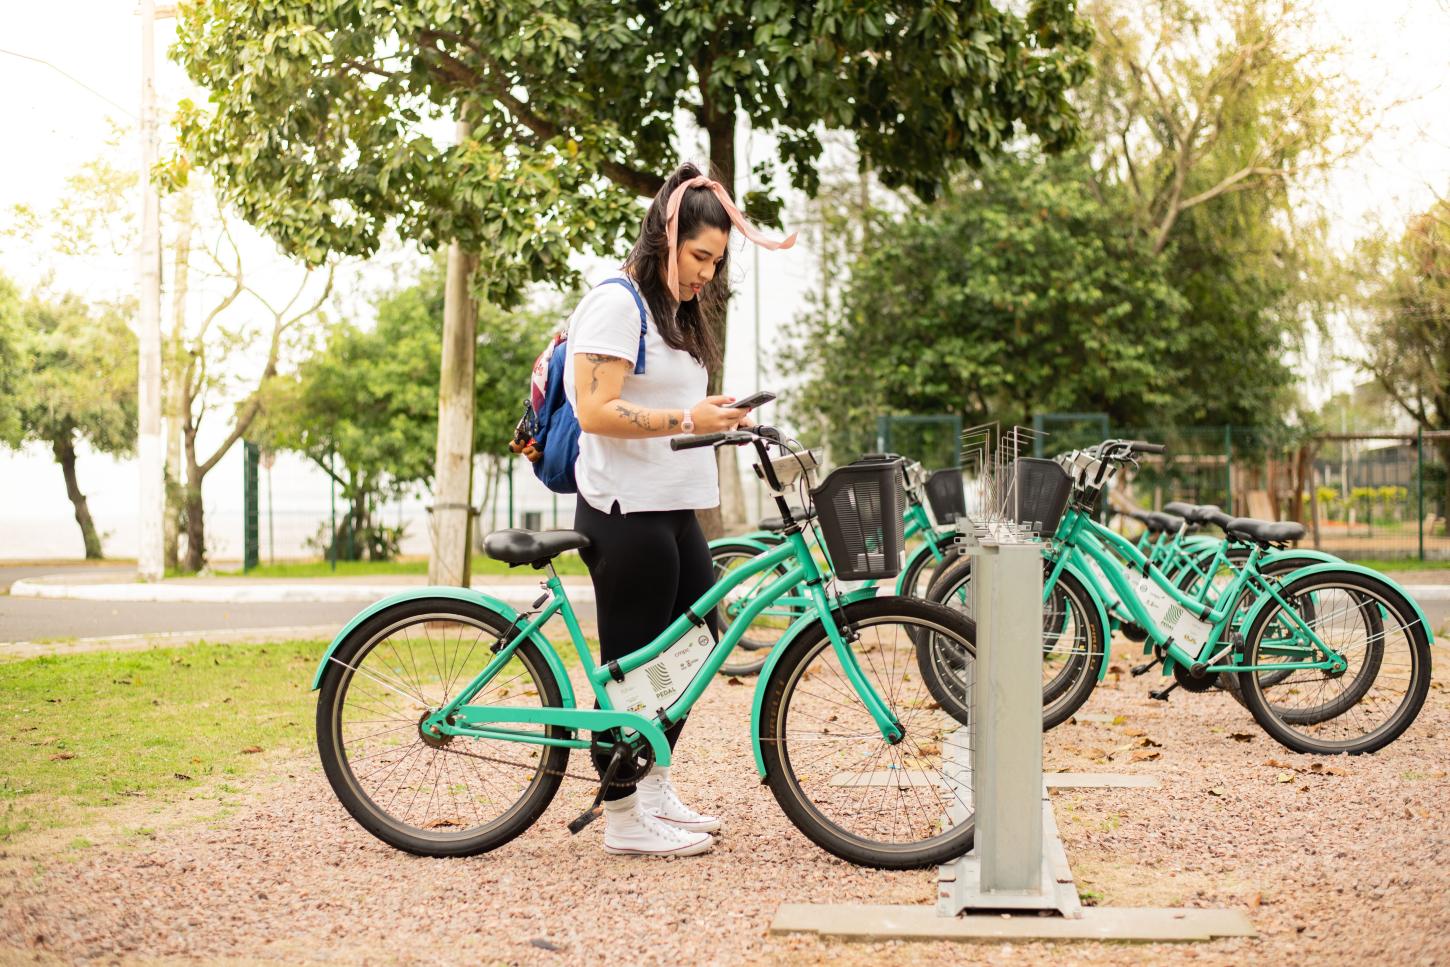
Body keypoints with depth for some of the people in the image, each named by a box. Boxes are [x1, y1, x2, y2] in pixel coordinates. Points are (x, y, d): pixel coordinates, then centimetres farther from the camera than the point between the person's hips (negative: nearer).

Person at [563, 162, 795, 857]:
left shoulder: (675, 310, 19)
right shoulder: (617, 303, -11)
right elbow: (596, 411, -20)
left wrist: (720, 418, 9)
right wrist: (686, 420, -23)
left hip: (674, 510, 10)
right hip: (625, 511, -10)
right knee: (632, 661, -4)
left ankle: (655, 786, 27)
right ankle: (623, 819, 5)